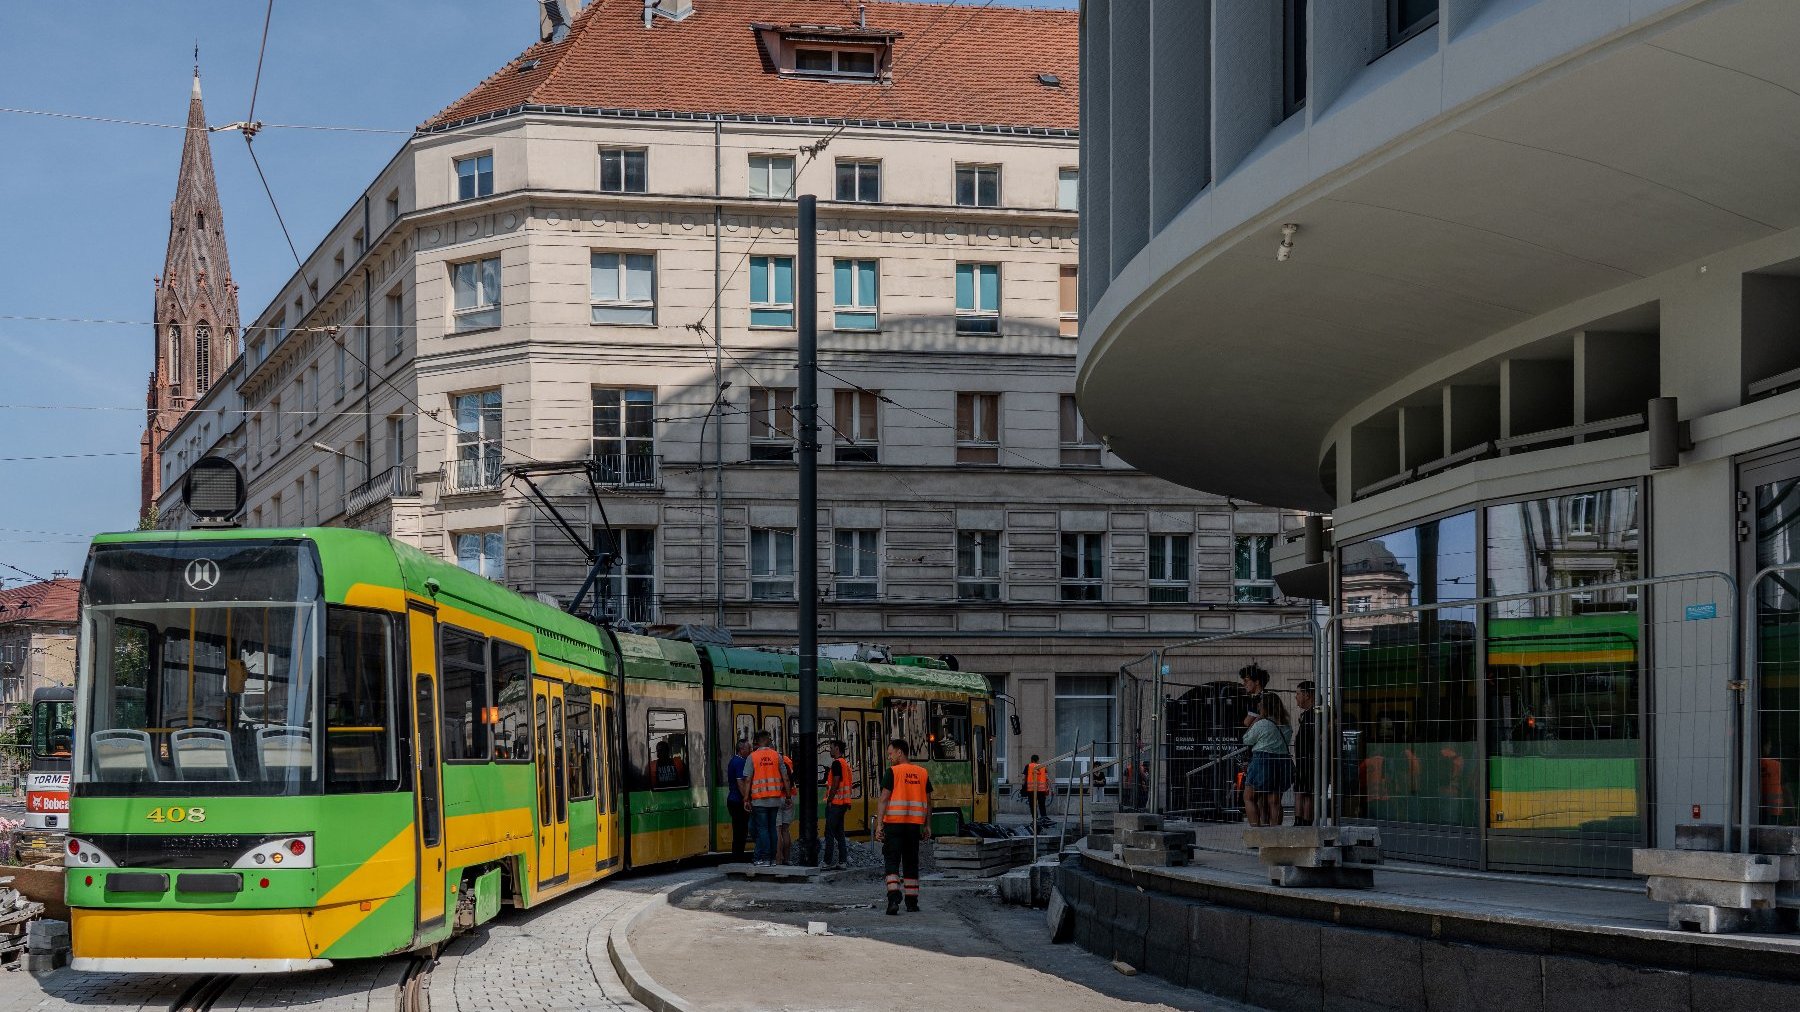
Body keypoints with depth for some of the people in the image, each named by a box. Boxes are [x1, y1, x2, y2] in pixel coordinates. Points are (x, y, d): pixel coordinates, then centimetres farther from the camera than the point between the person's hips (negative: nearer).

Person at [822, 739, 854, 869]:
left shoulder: (837, 763, -12)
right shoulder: (846, 763, 17)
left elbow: (835, 784, -19)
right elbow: (851, 783, 20)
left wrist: (829, 800, -15)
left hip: (835, 803, -10)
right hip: (843, 803, 10)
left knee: (829, 833, -7)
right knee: (839, 833, 12)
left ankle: (826, 862, -9)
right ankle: (843, 861, 9)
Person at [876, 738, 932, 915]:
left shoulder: (892, 772, -6)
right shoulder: (922, 773, 8)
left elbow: (884, 799, -11)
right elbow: (928, 802, 11)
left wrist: (879, 824, -10)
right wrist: (927, 825, 17)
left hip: (894, 823, -4)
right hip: (915, 825, 4)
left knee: (892, 862, -2)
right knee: (911, 863, 13)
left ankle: (893, 900, -19)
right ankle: (912, 903, 16)